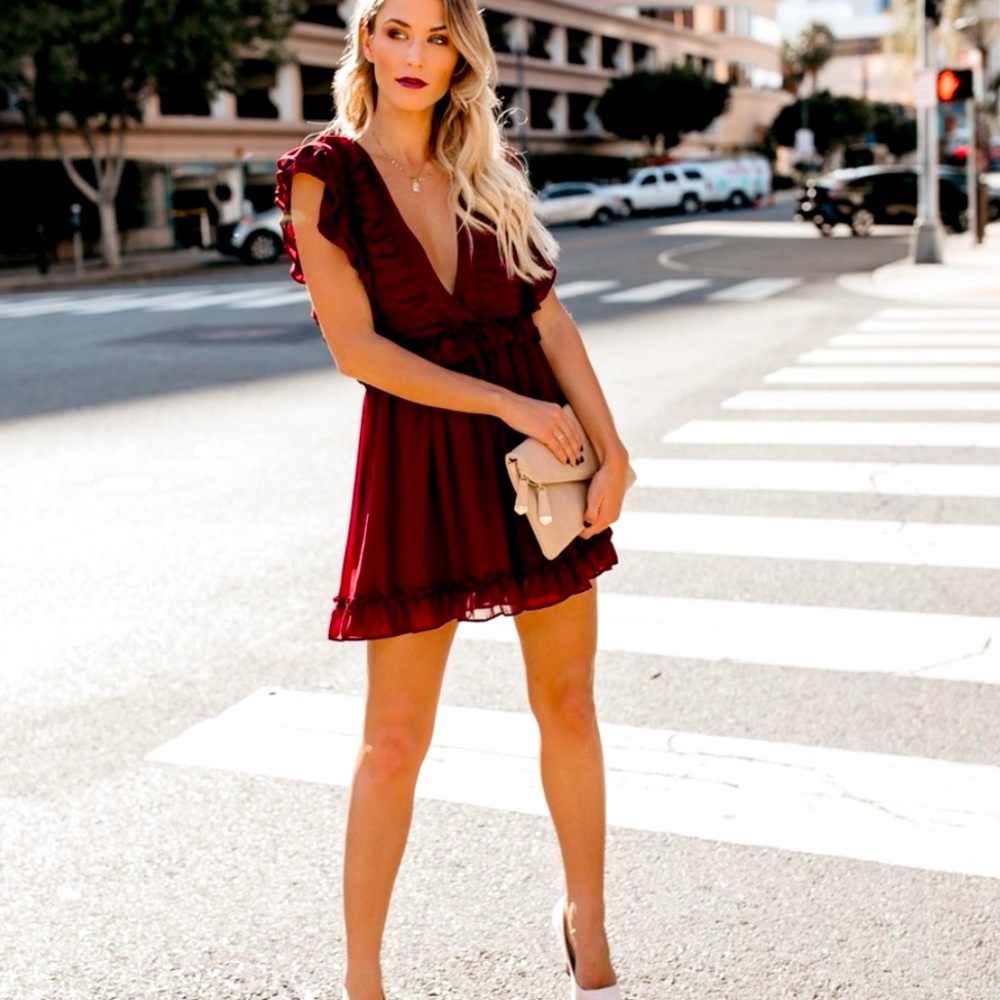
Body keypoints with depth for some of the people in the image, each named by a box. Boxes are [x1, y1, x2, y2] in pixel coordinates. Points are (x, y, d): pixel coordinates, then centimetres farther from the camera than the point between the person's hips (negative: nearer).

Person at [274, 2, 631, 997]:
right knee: (396, 739, 1)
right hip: (418, 457, -4)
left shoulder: (487, 168, 10)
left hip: (540, 440, 4)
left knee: (567, 703, 11)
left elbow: (546, 315, 3)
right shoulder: (325, 174, -3)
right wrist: (508, 405, -15)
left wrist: (611, 447, -6)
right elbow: (358, 347, -11)